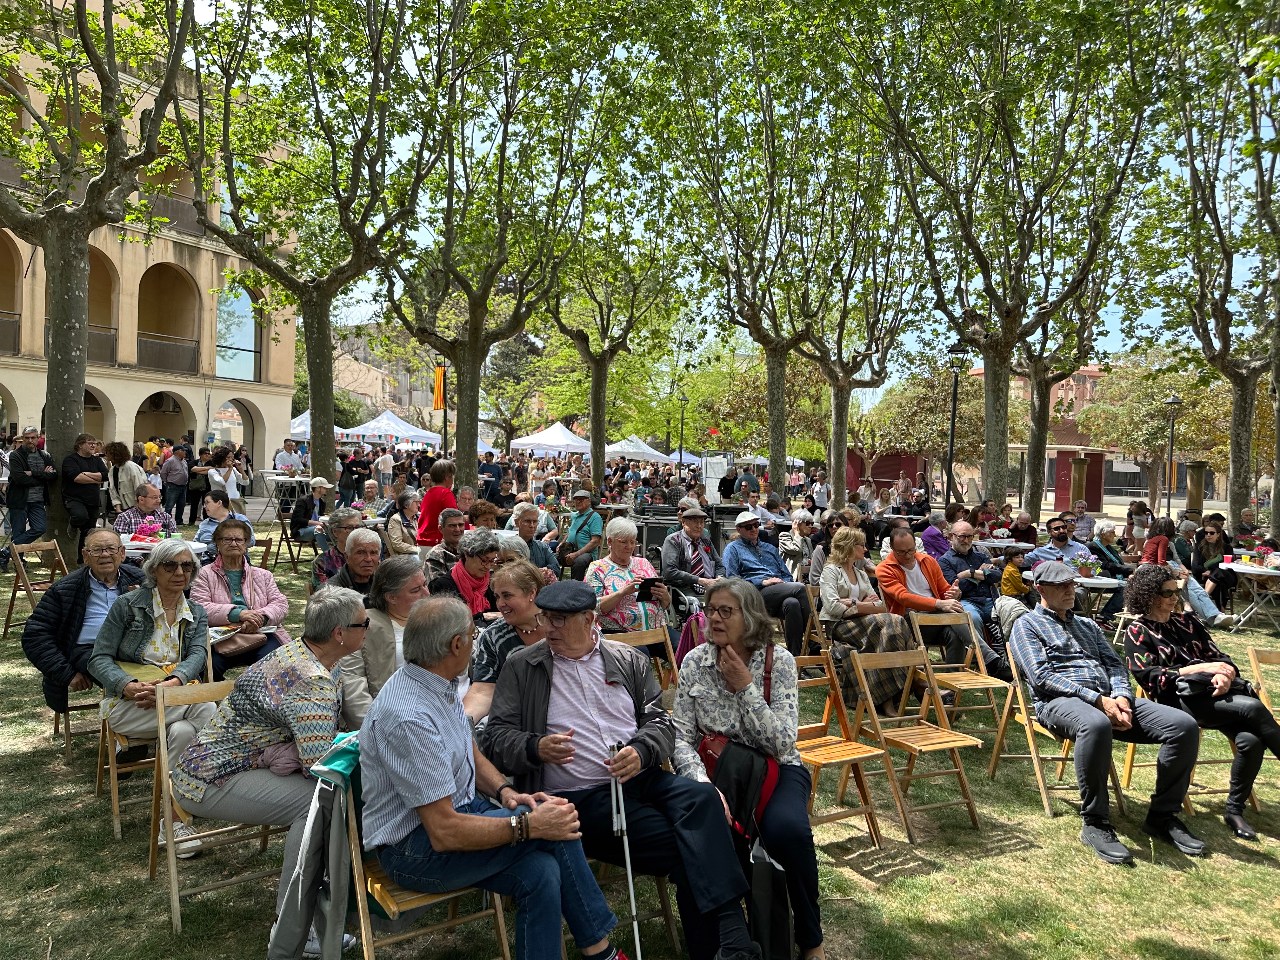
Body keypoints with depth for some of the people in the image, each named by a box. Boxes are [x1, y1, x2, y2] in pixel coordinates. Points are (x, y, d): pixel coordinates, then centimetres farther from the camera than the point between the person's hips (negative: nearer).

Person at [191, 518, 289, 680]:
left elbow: (281, 604, 10)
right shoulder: (205, 574, 14)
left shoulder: (263, 575, 23)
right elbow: (200, 608, -2)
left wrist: (260, 617, -13)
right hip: (220, 637, -1)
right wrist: (238, 613, -17)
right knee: (210, 664, -33)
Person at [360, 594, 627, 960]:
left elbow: (471, 754, 15)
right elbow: (444, 832, -27)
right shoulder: (409, 716, -28)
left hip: (454, 810, 8)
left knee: (540, 871, -17)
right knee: (552, 830, -19)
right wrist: (529, 825, -24)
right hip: (415, 850, -8)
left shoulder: (437, 684, 2)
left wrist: (504, 791, -4)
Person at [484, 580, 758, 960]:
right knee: (687, 847, -26)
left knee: (701, 796, -30)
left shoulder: (629, 659, 15)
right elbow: (497, 739, 5)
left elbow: (660, 721, 11)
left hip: (641, 779, 3)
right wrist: (535, 748, -17)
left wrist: (641, 751, -11)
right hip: (578, 798, -3)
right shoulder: (521, 666, 7)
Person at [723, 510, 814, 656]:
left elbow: (787, 575, 26)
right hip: (757, 594, -5)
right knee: (799, 588, -30)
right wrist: (763, 582, -9)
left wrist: (784, 583, 0)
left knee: (792, 603, -35)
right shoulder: (733, 549, 14)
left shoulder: (770, 548, 32)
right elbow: (733, 580, -1)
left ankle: (795, 654, -33)